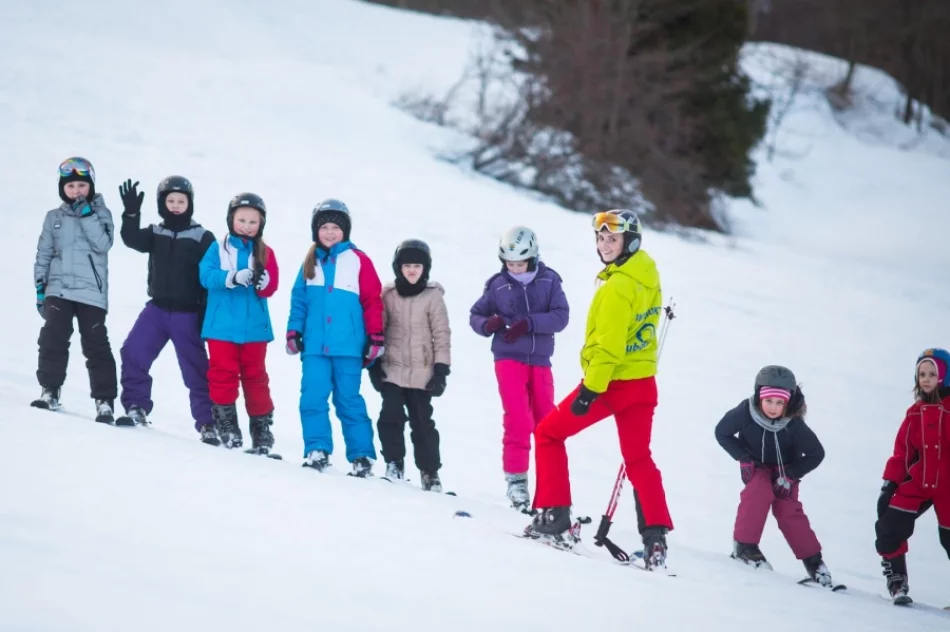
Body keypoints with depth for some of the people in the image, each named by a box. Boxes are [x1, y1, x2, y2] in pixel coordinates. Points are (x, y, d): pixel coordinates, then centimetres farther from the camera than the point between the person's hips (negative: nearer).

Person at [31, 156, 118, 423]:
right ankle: (49, 390, -4)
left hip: (92, 291, -2)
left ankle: (105, 400, 2)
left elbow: (103, 244, -10)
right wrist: (40, 286, 7)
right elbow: (44, 254, 14)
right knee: (53, 337, -13)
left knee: (96, 345, -2)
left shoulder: (101, 213, 6)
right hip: (58, 288, 2)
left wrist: (86, 215, -14)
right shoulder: (54, 218, 12)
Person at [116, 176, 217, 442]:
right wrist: (131, 213, -25)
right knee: (133, 353, -10)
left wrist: (208, 315, -9)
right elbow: (132, 239, -10)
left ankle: (207, 423, 4)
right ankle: (136, 407, 2)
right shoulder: (155, 233, 8)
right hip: (157, 308, 3)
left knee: (196, 369, -1)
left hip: (188, 314, -3)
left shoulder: (202, 238, -2)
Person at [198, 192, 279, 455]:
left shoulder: (265, 253, 7)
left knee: (255, 377, 8)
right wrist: (233, 278, -28)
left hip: (254, 327, 2)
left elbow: (271, 287, -2)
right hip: (222, 326, -2)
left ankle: (262, 430, 13)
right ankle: (227, 427, 5)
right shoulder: (218, 249, 2)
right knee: (223, 374, -2)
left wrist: (262, 281, -25)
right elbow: (206, 275, -13)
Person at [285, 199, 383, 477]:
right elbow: (299, 300, 14)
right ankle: (317, 451, 2)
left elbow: (373, 300, -1)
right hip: (315, 346, 3)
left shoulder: (358, 260, 0)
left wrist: (376, 337, -4)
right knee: (312, 399, -5)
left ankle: (362, 456, 7)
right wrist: (294, 331, 7)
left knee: (349, 402, 0)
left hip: (348, 347, -3)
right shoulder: (310, 262, 11)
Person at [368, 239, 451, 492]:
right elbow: (377, 330, 7)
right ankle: (394, 463, 2)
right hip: (392, 369, 1)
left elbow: (441, 335, -2)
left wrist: (441, 370, -5)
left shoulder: (433, 297, -3)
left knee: (422, 423, 5)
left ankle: (430, 471, 17)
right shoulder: (387, 295, 2)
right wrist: (374, 364, 3)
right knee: (390, 417, -11)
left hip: (422, 373, -1)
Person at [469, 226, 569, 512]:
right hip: (509, 359, -2)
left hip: (540, 362, 2)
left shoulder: (549, 281, -2)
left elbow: (561, 316, -10)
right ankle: (516, 479, -7)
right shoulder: (497, 284, -3)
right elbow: (475, 315, 3)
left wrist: (529, 323, -24)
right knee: (518, 421, -14)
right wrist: (488, 324, -19)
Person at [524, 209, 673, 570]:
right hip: (642, 383, 8)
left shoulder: (619, 286, -21)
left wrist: (591, 387, -23)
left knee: (548, 433, 8)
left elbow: (609, 344, -24)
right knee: (638, 459, 12)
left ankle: (554, 515, 4)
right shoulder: (647, 276, 6)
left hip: (611, 381, -8)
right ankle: (656, 537, -2)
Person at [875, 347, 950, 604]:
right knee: (889, 528, -9)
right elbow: (902, 452, 7)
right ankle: (897, 583, 4)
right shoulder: (916, 413, 5)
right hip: (917, 483, 4)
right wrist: (889, 484, 1)